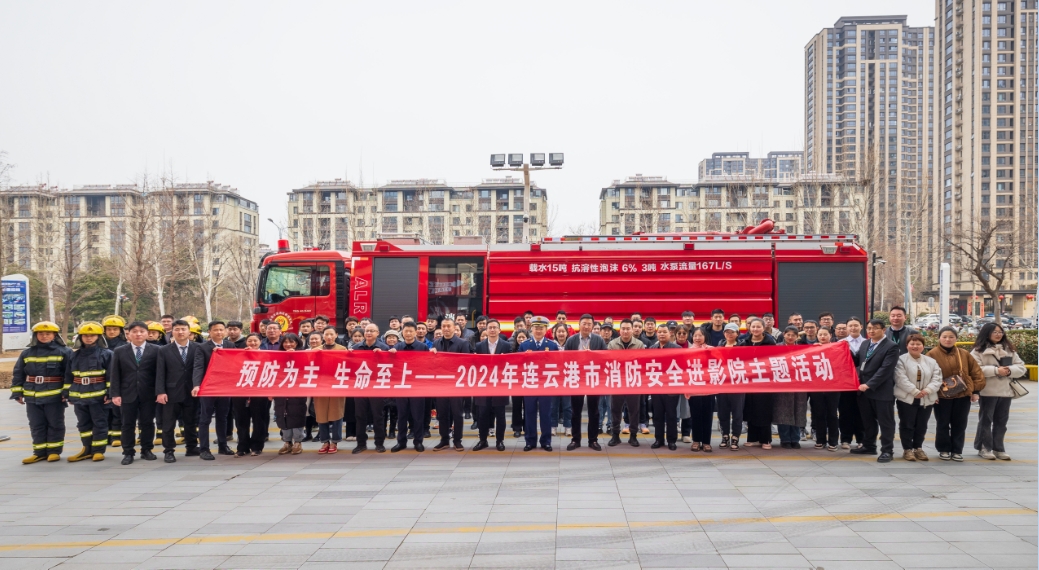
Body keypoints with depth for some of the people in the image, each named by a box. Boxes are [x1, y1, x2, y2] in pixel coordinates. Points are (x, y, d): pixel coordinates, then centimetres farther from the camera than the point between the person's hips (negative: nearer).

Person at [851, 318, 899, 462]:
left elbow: (885, 369, -17)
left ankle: (887, 450, 8)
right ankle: (869, 446, 27)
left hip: (882, 391, -7)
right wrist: (859, 381, 3)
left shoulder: (891, 347, -10)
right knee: (867, 421, 15)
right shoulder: (864, 344, 15)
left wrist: (869, 384, -20)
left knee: (885, 422, 2)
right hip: (864, 389, 7)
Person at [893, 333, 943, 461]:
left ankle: (918, 448, 23)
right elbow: (901, 379, -14)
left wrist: (927, 390, -15)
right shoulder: (901, 360, -4)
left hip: (926, 399, 4)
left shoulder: (931, 362, 9)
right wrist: (915, 391, -19)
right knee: (907, 425, 1)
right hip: (907, 398, -4)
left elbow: (937, 379, 1)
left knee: (921, 426, 11)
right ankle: (907, 449, 9)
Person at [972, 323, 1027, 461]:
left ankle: (998, 448, 19)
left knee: (1001, 421, 11)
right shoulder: (979, 351, -5)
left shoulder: (1009, 350, 11)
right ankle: (984, 447, 12)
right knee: (986, 420, 3)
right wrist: (995, 370, -21)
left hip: (1006, 391, 5)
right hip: (988, 391, -5)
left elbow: (1021, 367, 9)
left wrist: (1010, 370, -13)